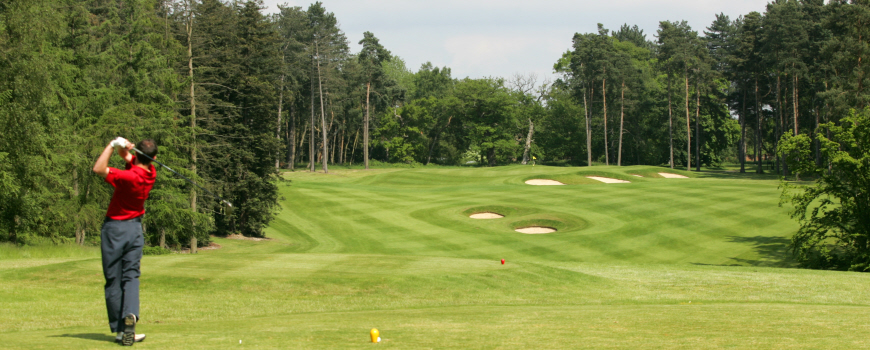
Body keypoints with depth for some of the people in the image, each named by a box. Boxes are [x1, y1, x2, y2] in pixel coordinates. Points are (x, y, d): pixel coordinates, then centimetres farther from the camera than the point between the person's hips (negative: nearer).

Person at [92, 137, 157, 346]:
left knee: (114, 281, 3)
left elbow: (98, 169, -24)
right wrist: (122, 147, -13)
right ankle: (130, 315, -22)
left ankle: (120, 329, 3)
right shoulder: (151, 173, 0)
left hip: (114, 228, -5)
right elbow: (125, 155, 9)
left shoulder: (130, 177, -22)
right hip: (135, 227, 5)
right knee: (131, 276, 4)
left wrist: (113, 145, -21)